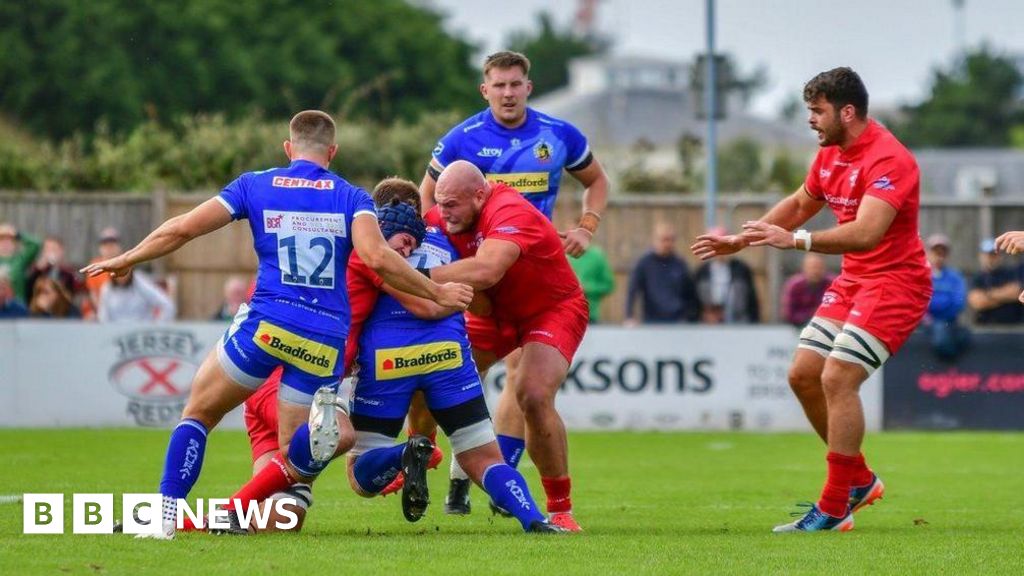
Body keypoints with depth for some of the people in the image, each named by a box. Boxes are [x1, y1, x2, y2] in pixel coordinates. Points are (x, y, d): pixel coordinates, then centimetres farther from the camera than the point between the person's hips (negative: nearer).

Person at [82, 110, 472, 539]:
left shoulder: (255, 186, 9)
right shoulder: (352, 198, 8)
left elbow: (181, 229, 6)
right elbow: (377, 257, -9)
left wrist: (125, 260, 20)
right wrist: (437, 293, 2)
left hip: (268, 325, -1)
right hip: (326, 340, 1)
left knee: (199, 412, 17)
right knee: (293, 461, 11)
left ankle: (164, 516, 1)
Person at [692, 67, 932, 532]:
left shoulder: (888, 159, -22)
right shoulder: (830, 153, 7)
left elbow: (866, 232, -34)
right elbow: (800, 204, 26)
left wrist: (795, 240, -40)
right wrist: (741, 241, 24)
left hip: (894, 281, -10)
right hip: (852, 281, 10)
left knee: (837, 378, -19)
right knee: (803, 375, 5)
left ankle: (833, 510, -12)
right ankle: (859, 480, 20)